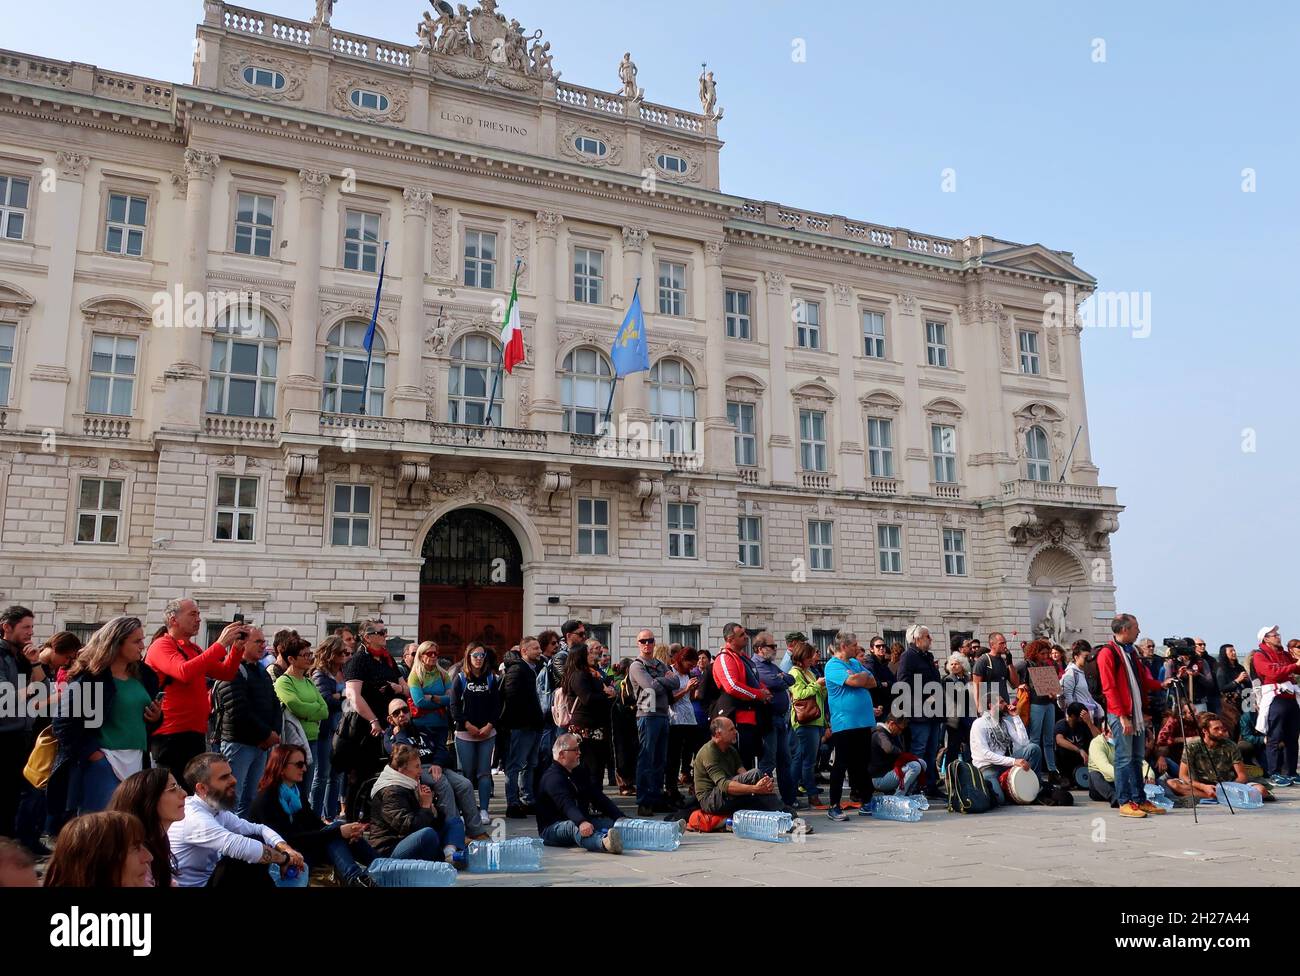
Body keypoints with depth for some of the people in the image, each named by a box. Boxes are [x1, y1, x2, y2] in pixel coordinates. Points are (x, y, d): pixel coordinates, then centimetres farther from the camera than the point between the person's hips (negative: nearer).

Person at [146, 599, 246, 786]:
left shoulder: (195, 649, 17)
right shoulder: (161, 645, -8)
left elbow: (226, 674, 17)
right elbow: (184, 672, -25)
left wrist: (237, 646, 2)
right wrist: (220, 644, -22)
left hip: (196, 734, 8)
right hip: (171, 736, -8)